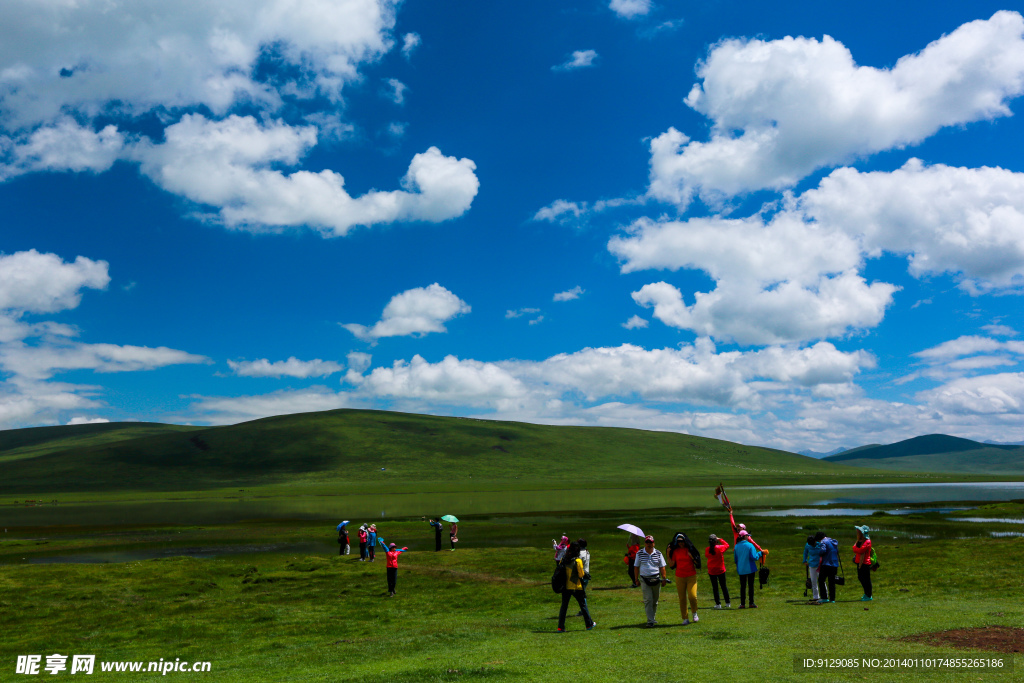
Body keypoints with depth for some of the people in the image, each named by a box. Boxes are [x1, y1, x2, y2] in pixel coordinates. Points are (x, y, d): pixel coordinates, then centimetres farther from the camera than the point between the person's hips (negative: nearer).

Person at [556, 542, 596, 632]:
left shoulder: (563, 559, -1)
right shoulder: (578, 561, -14)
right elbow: (581, 574, -11)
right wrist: (584, 573, 8)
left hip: (565, 587, 3)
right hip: (576, 587, -3)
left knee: (564, 606, 8)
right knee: (583, 605, 12)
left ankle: (560, 627, 3)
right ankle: (589, 624, 23)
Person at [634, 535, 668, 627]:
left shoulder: (658, 554, 4)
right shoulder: (639, 553, 1)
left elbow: (662, 567, 8)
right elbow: (636, 567, 7)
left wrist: (664, 579, 2)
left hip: (656, 579, 2)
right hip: (645, 580, -2)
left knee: (655, 600, 11)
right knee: (648, 600, -10)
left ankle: (653, 618, 28)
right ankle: (650, 621, -10)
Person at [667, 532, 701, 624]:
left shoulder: (690, 549, -1)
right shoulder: (675, 551, 4)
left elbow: (697, 562, 0)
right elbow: (671, 564, 1)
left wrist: (692, 556, -15)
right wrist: (668, 554, -6)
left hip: (691, 576, -2)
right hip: (679, 577, 2)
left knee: (692, 596, -13)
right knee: (682, 598, 3)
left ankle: (694, 613, 15)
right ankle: (685, 618, 13)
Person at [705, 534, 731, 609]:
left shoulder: (707, 550, -10)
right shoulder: (720, 548, -14)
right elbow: (727, 545, 4)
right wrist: (720, 539, 9)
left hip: (711, 571, 1)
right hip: (721, 570, -1)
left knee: (715, 587, 7)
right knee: (723, 586, 12)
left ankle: (718, 604, 6)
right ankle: (727, 603, 19)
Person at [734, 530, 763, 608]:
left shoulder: (736, 546, -1)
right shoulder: (750, 545, -13)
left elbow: (735, 559, 6)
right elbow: (754, 557, -16)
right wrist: (760, 553, 0)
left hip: (741, 569, 3)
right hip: (750, 569, -3)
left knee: (742, 586, 9)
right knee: (751, 585, 8)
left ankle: (742, 604, 8)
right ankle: (751, 603, 10)